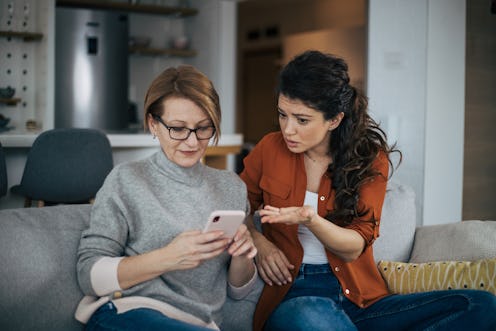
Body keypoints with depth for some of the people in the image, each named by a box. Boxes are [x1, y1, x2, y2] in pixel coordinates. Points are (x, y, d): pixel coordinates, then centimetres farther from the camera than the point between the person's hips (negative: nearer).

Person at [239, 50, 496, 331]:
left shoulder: (370, 160, 3)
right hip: (292, 297, -2)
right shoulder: (270, 149, 3)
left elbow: (353, 248, -5)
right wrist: (259, 242, -4)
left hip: (361, 299, 2)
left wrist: (310, 219, -25)